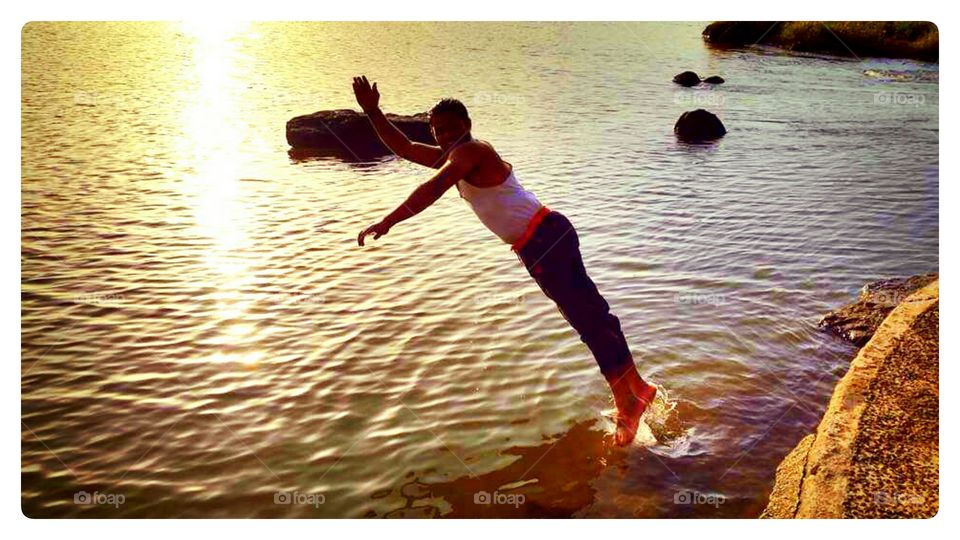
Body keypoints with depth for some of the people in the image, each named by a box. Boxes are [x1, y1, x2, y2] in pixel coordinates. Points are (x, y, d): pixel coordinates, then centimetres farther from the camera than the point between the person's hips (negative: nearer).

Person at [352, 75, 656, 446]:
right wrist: (373, 112, 14)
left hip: (542, 241, -10)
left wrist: (386, 224, -31)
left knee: (588, 320, -5)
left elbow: (432, 190, -27)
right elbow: (405, 148, 21)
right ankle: (637, 387, 25)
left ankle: (627, 403, 3)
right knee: (592, 312, 14)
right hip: (552, 234, 10)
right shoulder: (453, 156, 18)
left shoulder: (471, 151, -11)